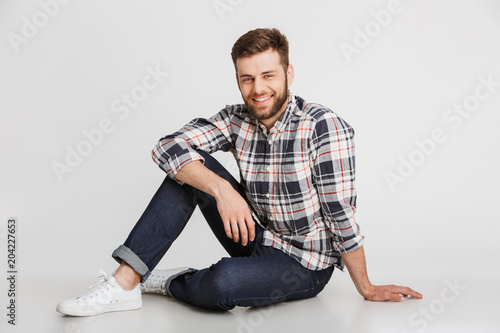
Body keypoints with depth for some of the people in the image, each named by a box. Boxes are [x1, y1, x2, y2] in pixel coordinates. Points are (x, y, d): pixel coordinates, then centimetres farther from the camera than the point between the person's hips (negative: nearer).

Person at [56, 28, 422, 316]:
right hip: (257, 239, 5)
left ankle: (170, 282, 1)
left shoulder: (324, 126, -21)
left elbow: (341, 215, -19)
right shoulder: (237, 120, -5)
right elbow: (168, 147, -15)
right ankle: (125, 283, -13)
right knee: (189, 166, -11)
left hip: (305, 264, -5)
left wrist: (367, 289, -11)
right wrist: (222, 189, -29)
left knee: (223, 283, -36)